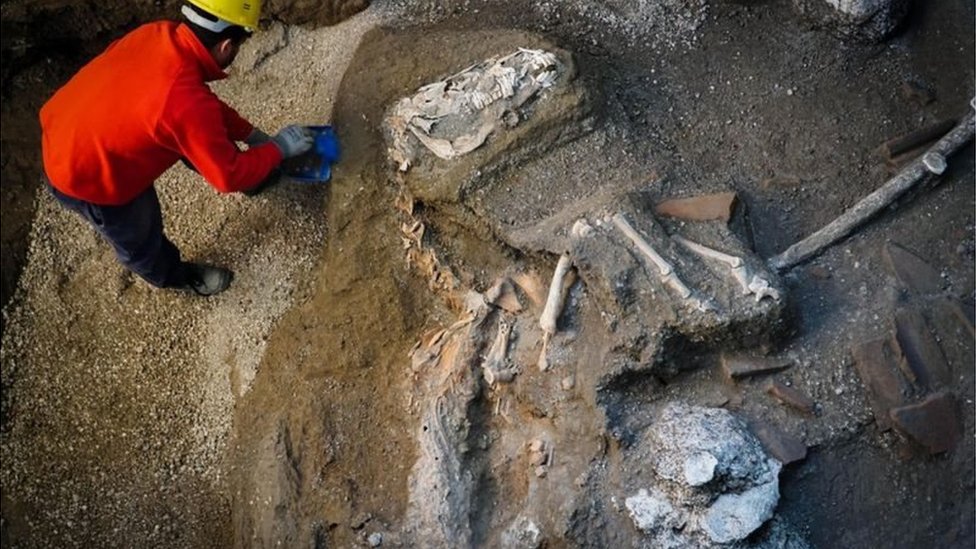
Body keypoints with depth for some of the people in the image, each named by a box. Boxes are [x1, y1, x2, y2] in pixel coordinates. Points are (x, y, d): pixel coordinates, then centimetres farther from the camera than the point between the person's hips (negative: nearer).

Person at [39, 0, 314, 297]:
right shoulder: (186, 101, -37)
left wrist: (249, 133, 8)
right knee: (138, 239, 22)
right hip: (84, 178, -8)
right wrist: (278, 148, -10)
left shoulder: (159, 33, -13)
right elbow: (230, 176, -24)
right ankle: (172, 276, 51)